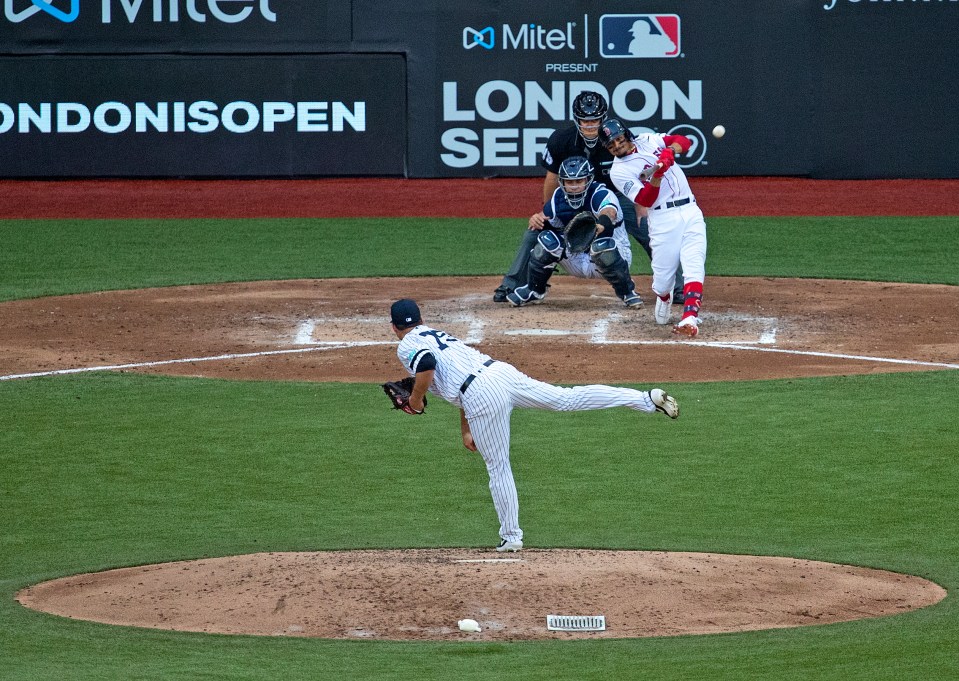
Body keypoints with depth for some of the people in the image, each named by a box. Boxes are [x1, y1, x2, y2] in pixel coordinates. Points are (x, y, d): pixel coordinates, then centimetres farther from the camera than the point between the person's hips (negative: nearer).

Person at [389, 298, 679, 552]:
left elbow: (427, 367, -16)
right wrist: (466, 431, 38)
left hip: (481, 396, -7)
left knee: (497, 466, 3)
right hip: (501, 371, 7)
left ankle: (511, 536, 11)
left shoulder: (408, 345, 8)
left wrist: (416, 399, 2)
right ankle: (647, 399, -8)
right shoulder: (440, 335, 34)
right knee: (568, 399, 1)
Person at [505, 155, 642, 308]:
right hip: (577, 260, 5)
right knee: (548, 239, -19)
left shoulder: (601, 195, -24)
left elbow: (609, 212, -47)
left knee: (602, 245, -38)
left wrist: (601, 225, -71)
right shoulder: (559, 198, -6)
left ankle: (627, 293, -16)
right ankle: (533, 290, 3)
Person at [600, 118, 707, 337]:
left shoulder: (648, 141, 13)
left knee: (694, 268, -13)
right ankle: (664, 298, 34)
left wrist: (670, 151, -12)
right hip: (663, 219, -3)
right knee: (663, 277, -1)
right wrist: (658, 174, -28)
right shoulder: (619, 171, -2)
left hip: (691, 212, 3)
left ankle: (690, 318, -24)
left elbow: (684, 141, 8)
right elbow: (645, 200, -14)